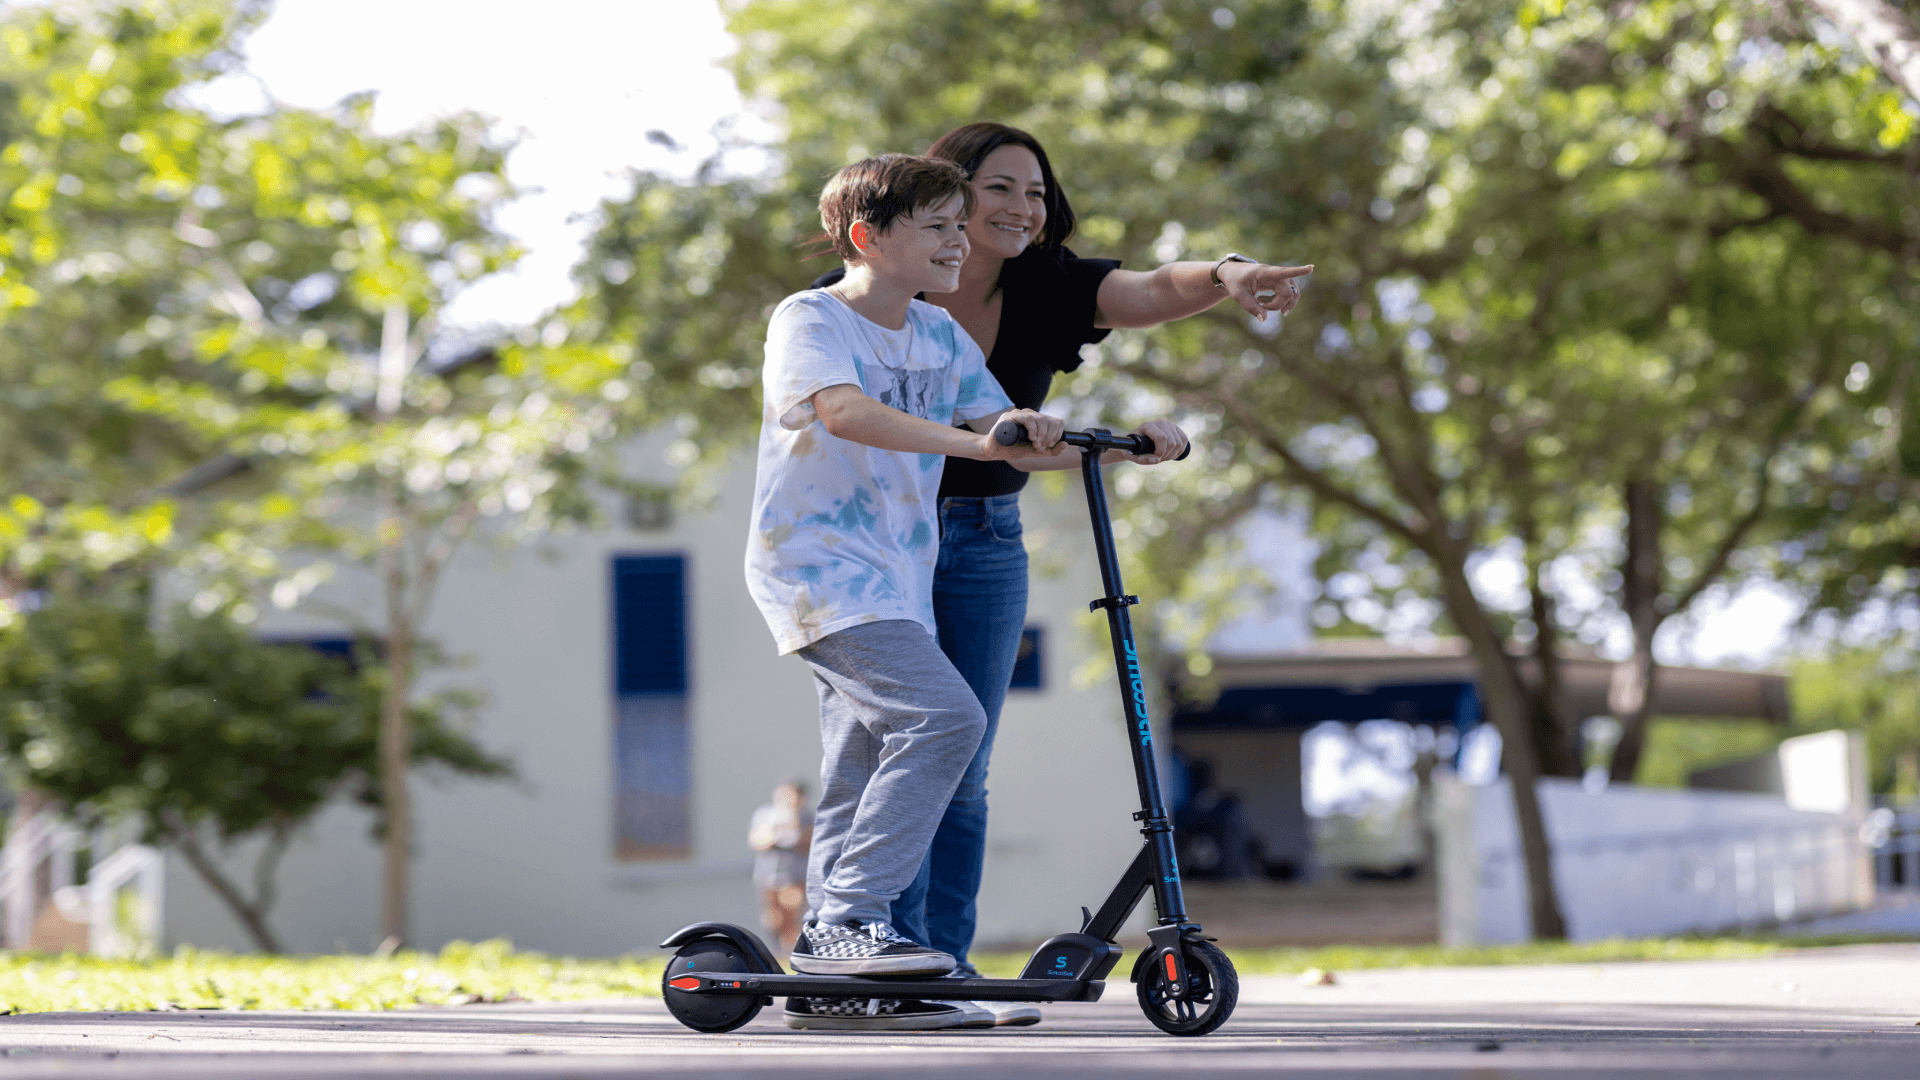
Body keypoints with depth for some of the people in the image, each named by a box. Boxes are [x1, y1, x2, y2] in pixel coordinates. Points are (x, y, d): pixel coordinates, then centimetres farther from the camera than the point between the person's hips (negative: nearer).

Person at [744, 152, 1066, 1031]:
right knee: (944, 716, -23)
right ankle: (848, 918, -21)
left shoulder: (940, 336, 13)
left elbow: (1013, 442, 13)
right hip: (816, 565, -8)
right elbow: (845, 410, -28)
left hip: (893, 580, 8)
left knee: (864, 779, 7)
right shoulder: (808, 321, -8)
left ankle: (830, 984, 12)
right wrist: (970, 442, -38)